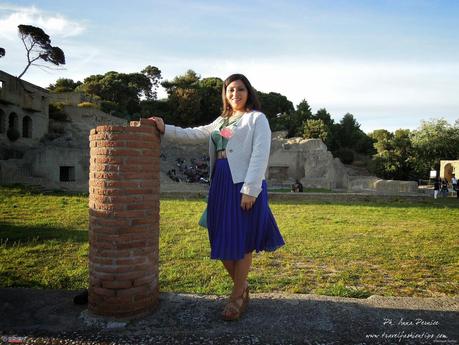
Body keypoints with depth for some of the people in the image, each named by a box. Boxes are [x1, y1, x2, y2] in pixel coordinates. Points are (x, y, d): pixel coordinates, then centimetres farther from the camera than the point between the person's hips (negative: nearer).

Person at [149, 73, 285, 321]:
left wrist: (250, 190, -17)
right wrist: (165, 129, 11)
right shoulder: (221, 121, 22)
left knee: (241, 244, 2)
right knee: (222, 242, 8)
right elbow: (193, 134, 22)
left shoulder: (257, 118, 2)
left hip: (243, 188, -6)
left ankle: (237, 296, 19)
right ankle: (242, 287, 29)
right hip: (220, 186, 6)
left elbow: (260, 155, -9)